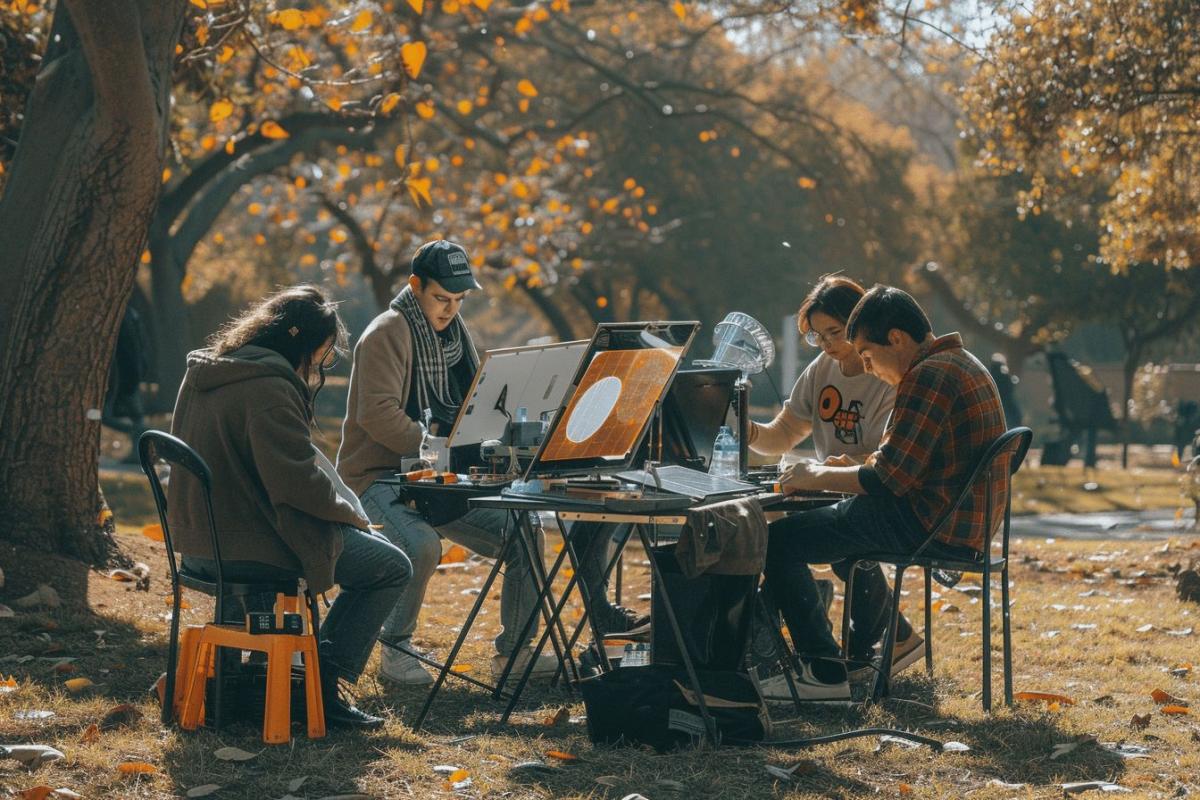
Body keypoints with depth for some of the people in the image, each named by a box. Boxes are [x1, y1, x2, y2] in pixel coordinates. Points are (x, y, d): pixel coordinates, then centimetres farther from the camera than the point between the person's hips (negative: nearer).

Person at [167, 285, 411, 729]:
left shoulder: (203, 373, 10)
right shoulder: (268, 388, -21)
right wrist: (352, 512, -6)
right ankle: (322, 687, 1)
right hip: (248, 549, -10)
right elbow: (300, 482, -23)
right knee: (392, 567, 2)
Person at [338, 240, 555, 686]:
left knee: (526, 533, -4)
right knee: (421, 544, -36)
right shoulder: (389, 332, -13)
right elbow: (377, 414, -24)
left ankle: (514, 649, 8)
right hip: (379, 477, -8)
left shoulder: (454, 331, 13)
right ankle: (395, 652, -14)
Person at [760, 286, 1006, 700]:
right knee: (833, 518, 33)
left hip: (933, 525, -11)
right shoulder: (962, 364, 15)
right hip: (965, 523, 11)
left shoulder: (929, 376, -18)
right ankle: (893, 637, 37)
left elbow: (888, 478, -21)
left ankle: (825, 673, -7)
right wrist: (840, 468, 12)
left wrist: (819, 477, -6)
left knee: (781, 540, -9)